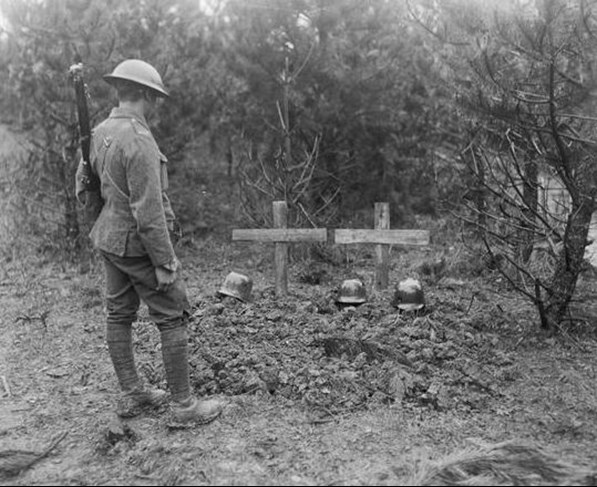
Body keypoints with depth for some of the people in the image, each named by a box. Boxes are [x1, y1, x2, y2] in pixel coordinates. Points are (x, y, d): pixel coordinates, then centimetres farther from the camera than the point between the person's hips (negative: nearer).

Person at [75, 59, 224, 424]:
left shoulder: (100, 133, 5)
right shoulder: (139, 140, -23)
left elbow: (84, 179, 17)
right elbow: (148, 210, -25)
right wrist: (164, 262, -20)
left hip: (109, 238, 9)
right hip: (140, 243, -9)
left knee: (119, 316, 14)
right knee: (173, 319, 0)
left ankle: (132, 395, 27)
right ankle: (184, 405, 9)